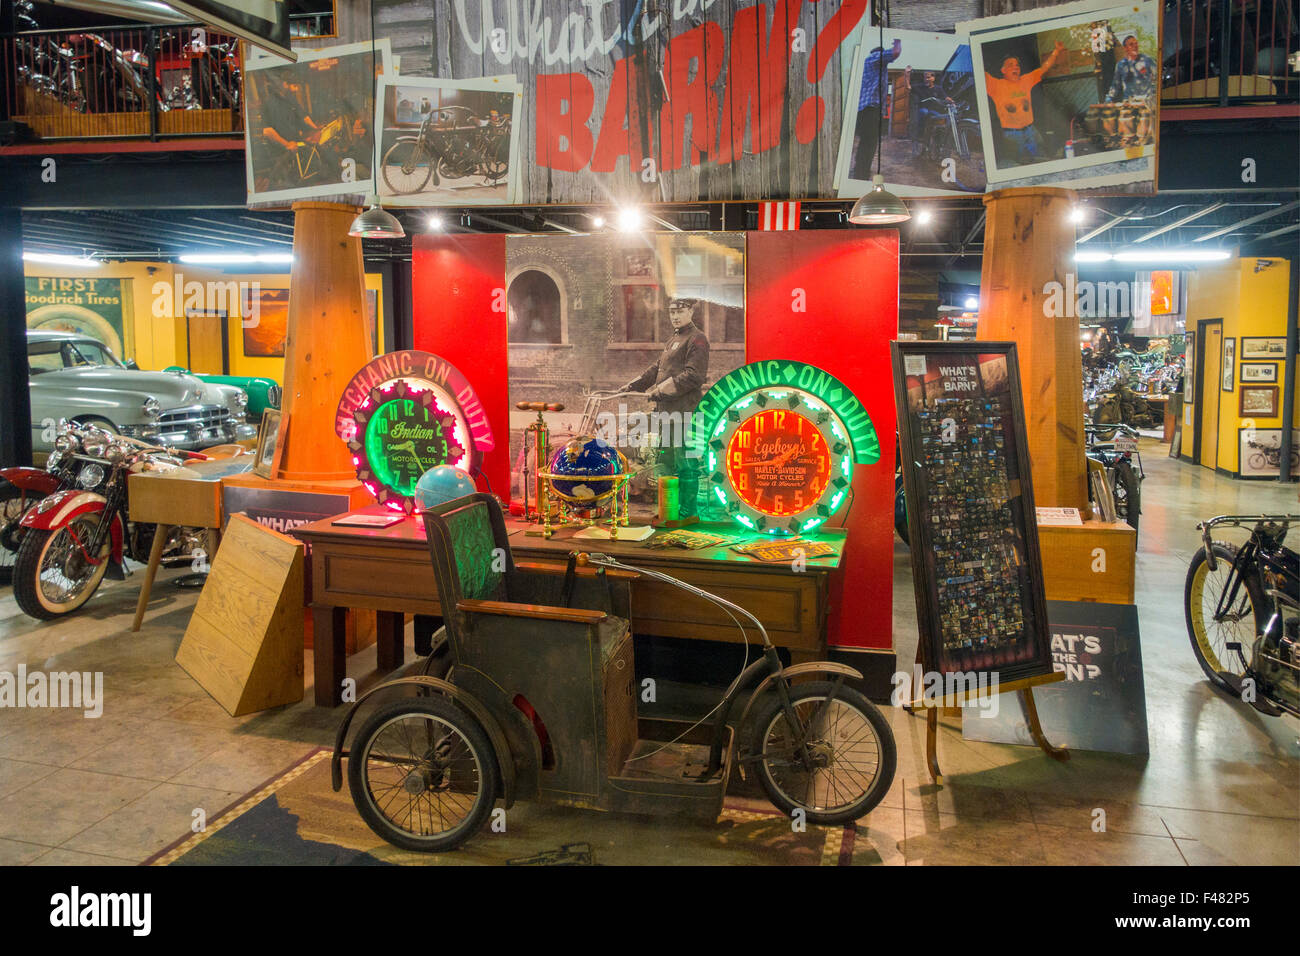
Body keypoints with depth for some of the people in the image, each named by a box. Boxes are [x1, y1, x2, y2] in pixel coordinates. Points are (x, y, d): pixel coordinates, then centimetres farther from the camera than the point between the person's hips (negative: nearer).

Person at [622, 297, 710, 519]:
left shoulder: (697, 339, -8)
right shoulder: (673, 340, 22)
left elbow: (694, 375, -17)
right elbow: (656, 368, 25)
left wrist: (662, 390, -18)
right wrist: (631, 387, 16)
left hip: (685, 410, -10)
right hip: (667, 409, 10)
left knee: (686, 462, -5)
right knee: (666, 460, 15)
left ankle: (689, 512, 2)